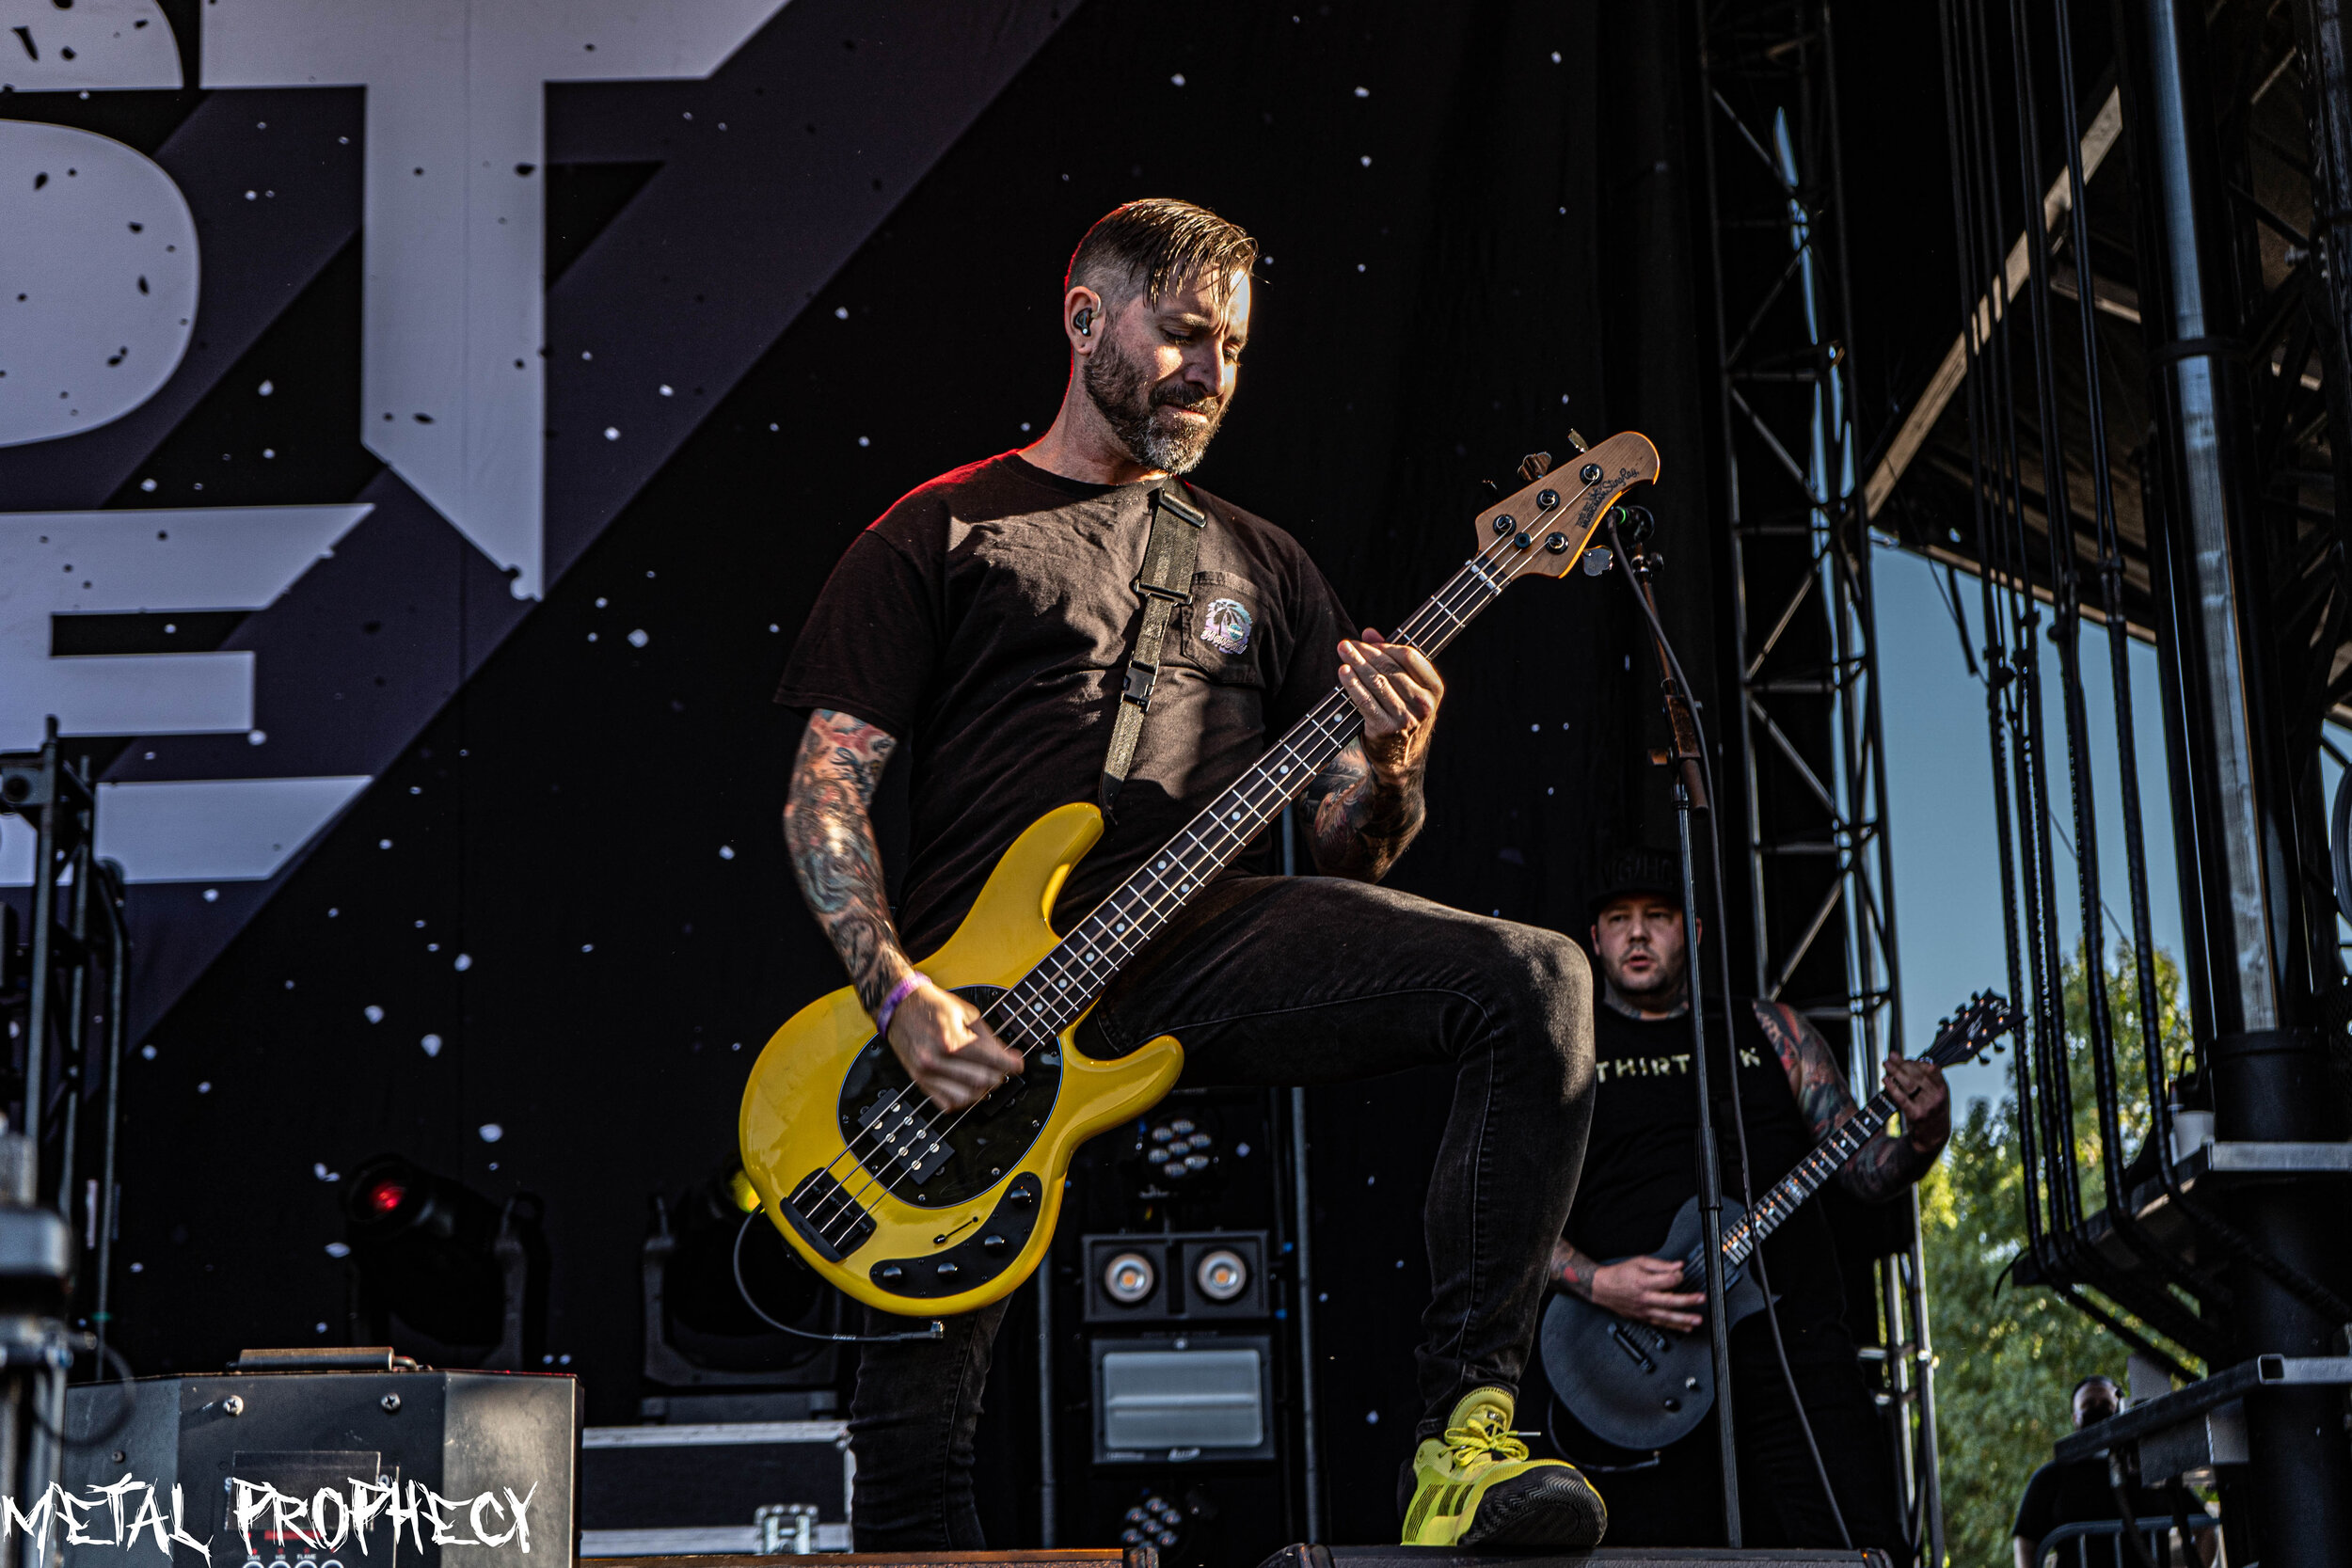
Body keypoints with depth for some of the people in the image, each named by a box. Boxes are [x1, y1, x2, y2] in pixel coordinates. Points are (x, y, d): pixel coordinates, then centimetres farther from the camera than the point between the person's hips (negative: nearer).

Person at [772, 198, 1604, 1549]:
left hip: (1205, 934, 2)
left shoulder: (1259, 562, 23)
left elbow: (1344, 846, 17)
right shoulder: (937, 536, 13)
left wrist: (1390, 776, -8)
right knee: (913, 1446, -9)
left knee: (1536, 982, -23)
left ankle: (1465, 1436, -23)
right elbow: (826, 791, 4)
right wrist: (899, 998, -12)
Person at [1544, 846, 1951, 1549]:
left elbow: (1867, 1172, 15)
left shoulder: (1771, 1031, 18)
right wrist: (1596, 1283, -14)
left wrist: (1922, 1137, -7)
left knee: (1860, 1549, -10)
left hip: (1794, 1342, 2)